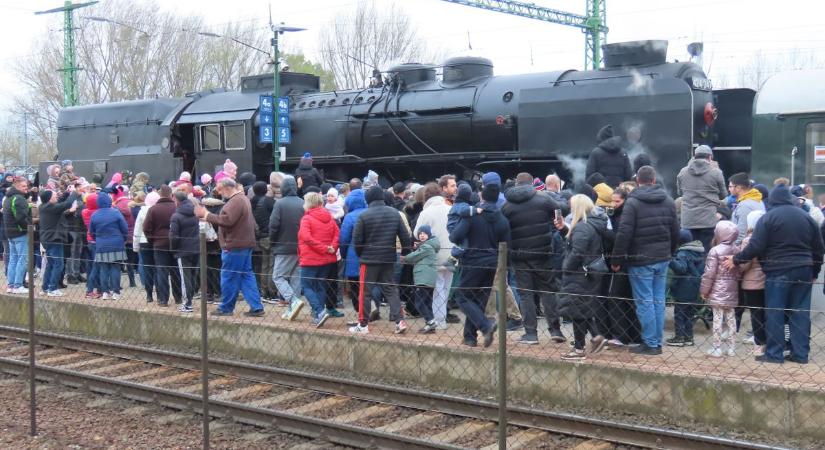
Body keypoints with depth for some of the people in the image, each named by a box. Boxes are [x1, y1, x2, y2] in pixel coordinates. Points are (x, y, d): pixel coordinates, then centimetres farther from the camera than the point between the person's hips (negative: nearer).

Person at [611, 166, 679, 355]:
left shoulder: (632, 203, -11)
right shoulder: (668, 202, 8)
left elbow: (624, 234, -16)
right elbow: (675, 232, 13)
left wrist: (616, 260, -9)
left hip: (640, 261, -6)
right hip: (662, 259, 6)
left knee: (645, 302, -1)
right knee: (659, 301, 10)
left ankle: (650, 343, 1)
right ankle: (657, 342, 14)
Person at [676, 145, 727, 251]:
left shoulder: (682, 172, 4)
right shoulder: (716, 172, -5)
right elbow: (723, 195, 6)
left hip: (688, 220, 3)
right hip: (708, 220, -3)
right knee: (707, 251, 1)